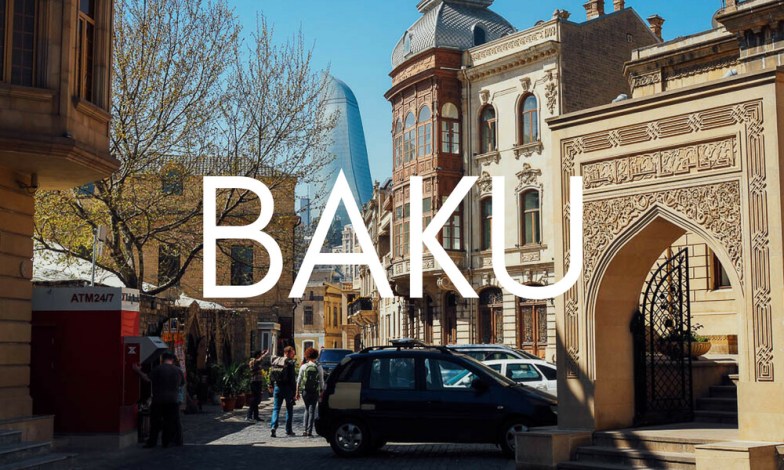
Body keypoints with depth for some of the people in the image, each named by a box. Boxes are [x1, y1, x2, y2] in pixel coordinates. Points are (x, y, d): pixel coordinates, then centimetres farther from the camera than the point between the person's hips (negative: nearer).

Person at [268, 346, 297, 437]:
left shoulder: (275, 361, 7)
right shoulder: (290, 363, -12)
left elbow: (271, 376, 10)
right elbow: (292, 379, -14)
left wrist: (271, 386, 17)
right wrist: (294, 392, -11)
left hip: (277, 387, 4)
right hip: (287, 388, -4)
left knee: (276, 408, 6)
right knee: (289, 409, 10)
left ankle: (273, 427, -14)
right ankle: (288, 430, 12)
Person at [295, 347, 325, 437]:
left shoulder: (303, 366, -1)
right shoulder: (319, 367, -2)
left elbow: (299, 380, 1)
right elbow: (321, 381, -1)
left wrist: (297, 392, 8)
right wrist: (322, 392, 7)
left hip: (305, 391, 1)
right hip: (315, 392, -1)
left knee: (307, 409, 18)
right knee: (312, 411, 4)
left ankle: (305, 430, 12)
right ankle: (309, 431, -1)